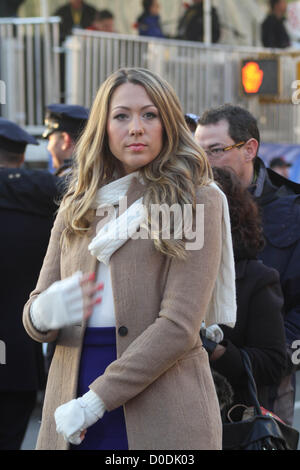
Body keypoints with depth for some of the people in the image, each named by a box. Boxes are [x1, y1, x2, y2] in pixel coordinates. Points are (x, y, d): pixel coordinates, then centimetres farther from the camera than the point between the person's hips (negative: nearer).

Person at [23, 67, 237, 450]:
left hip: (161, 411, -4)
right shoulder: (76, 209, 12)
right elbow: (33, 317, 10)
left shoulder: (196, 202, -2)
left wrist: (96, 401, -16)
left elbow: (179, 325, -11)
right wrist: (44, 312, -15)